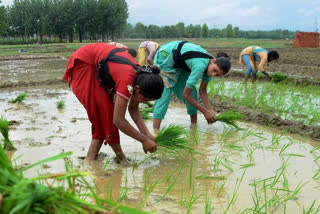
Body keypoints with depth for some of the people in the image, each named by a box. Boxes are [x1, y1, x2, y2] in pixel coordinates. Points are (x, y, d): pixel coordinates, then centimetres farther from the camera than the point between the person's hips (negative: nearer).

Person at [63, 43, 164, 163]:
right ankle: (119, 155, -1)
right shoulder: (127, 81, -36)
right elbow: (118, 121, -34)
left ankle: (90, 157, 6)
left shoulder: (141, 76, -12)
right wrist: (144, 140, -25)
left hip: (97, 68, 8)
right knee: (103, 108, -14)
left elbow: (133, 110, -1)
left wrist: (147, 134, -11)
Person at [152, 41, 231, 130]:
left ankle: (194, 124, 13)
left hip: (181, 63, 8)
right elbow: (185, 94, -32)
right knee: (164, 91, -18)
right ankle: (156, 130, -22)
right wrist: (205, 112, -24)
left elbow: (202, 90, -3)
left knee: (192, 92, 2)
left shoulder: (209, 65, -13)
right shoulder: (200, 66, -38)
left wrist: (210, 110, -16)